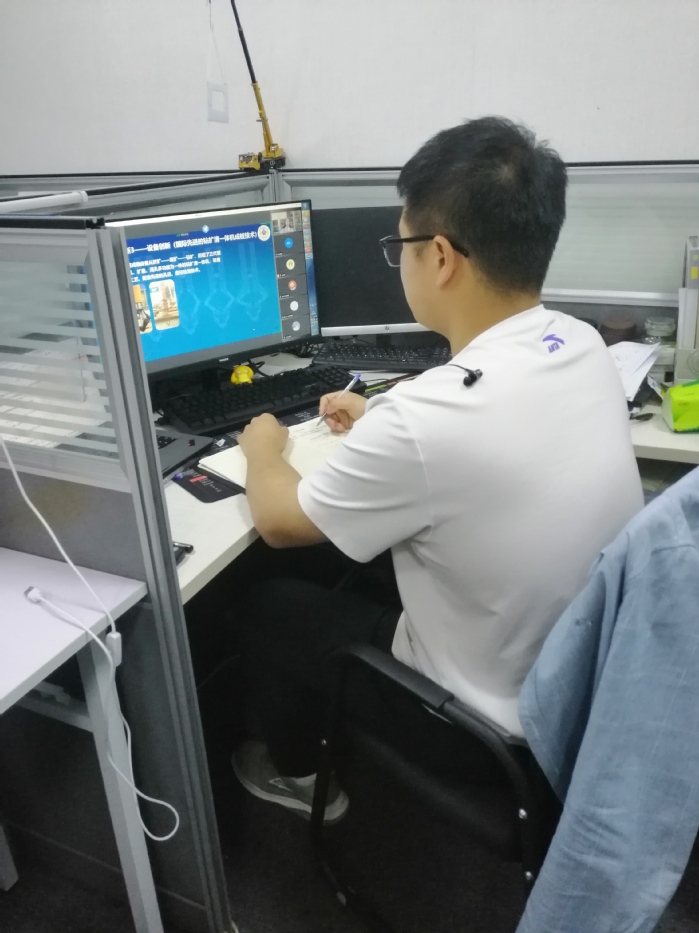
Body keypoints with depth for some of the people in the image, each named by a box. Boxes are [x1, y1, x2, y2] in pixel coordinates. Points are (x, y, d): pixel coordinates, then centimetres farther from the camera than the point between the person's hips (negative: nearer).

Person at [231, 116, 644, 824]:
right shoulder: (585, 347, -10)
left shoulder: (425, 418, -35)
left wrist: (262, 448, 5)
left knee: (278, 606, 14)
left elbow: (279, 522, -15)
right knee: (357, 577, 25)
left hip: (501, 725, -6)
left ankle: (299, 774, 41)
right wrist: (380, 425, 19)